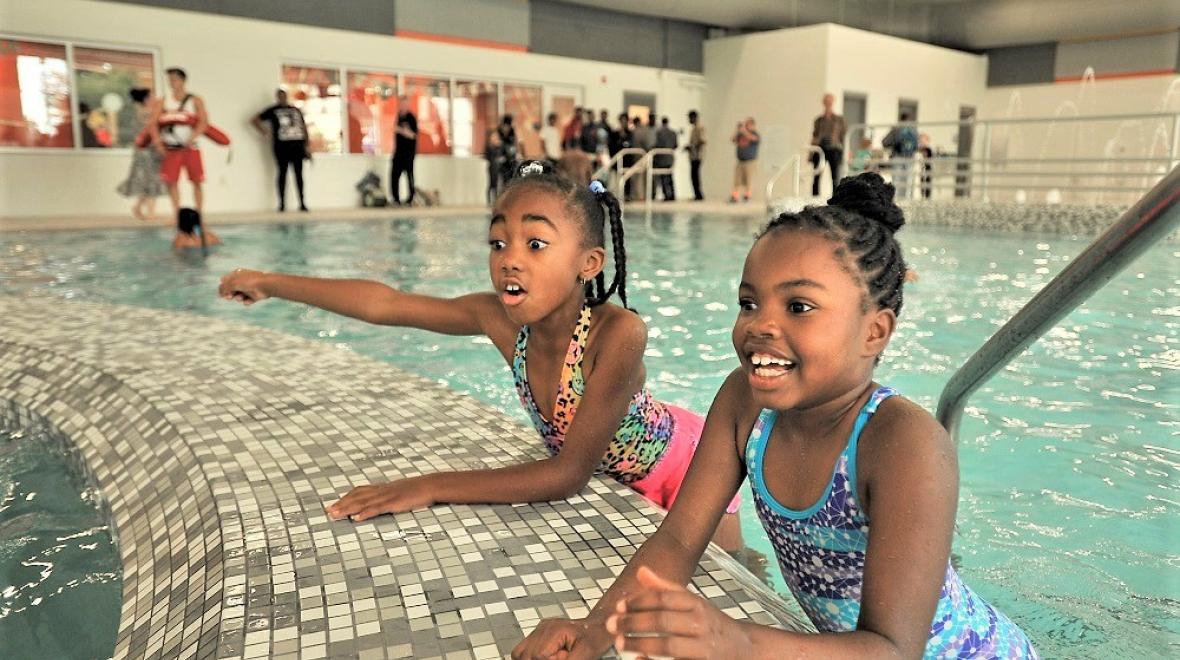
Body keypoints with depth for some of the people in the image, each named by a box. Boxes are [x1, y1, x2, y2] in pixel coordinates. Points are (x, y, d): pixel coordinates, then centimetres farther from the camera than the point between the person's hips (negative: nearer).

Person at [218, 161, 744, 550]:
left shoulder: (617, 333, -40)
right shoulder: (501, 320, -22)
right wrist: (271, 284, -8)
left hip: (688, 469, -4)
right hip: (619, 478, 5)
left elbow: (569, 474, -39)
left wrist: (432, 488, -38)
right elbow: (384, 303, -14)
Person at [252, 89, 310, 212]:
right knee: (282, 173, -1)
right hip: (281, 145, -3)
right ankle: (282, 203, 3)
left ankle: (302, 203, 2)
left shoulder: (296, 110, 18)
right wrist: (264, 133, -4)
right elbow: (255, 120, 6)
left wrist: (306, 146, 11)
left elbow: (303, 127, 18)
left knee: (299, 173, 1)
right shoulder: (272, 111, 7)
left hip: (297, 145, 3)